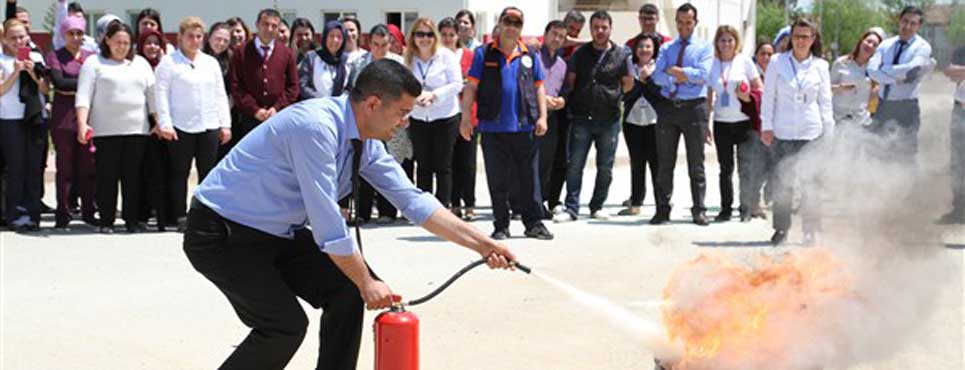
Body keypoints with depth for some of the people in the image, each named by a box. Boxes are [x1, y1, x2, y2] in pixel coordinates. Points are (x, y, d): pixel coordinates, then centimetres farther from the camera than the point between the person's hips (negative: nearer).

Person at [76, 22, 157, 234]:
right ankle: (106, 221, 5)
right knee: (107, 177, -2)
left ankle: (132, 220, 8)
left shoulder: (140, 64, 17)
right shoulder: (94, 63, 5)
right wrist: (82, 124, -15)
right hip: (105, 131, -3)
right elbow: (83, 95, -3)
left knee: (133, 177, 2)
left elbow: (152, 94, 15)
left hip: (137, 130, 3)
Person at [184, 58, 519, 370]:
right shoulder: (316, 127, -29)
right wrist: (367, 282, -17)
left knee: (347, 291, 0)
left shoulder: (367, 145, -1)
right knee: (286, 326, -18)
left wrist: (482, 244, -1)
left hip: (277, 234, 9)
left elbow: (413, 200, 4)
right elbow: (327, 225, -28)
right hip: (222, 234, -9)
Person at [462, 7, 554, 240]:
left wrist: (542, 117, 3)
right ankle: (501, 226, 13)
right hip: (493, 127, -1)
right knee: (497, 180, 5)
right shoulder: (484, 54, 4)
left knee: (529, 179, 4)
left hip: (525, 126, 1)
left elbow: (539, 88, 12)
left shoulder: (529, 55, 10)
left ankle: (533, 223, 11)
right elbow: (471, 86, 3)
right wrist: (466, 117, -4)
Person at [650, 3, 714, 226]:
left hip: (694, 107, -2)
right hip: (668, 107, 3)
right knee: (665, 163, 4)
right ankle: (662, 210, 8)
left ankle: (699, 211, 4)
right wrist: (683, 76, -15)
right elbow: (658, 77, -2)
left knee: (696, 164, 1)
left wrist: (674, 70, -9)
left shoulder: (704, 48, 6)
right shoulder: (666, 48, 13)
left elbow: (702, 74, -11)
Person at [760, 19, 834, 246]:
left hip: (811, 133, 0)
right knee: (783, 182, -1)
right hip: (783, 133, 0)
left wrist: (829, 133, 6)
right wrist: (766, 126, 0)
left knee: (810, 183, -1)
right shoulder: (777, 63, 5)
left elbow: (825, 101, 10)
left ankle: (811, 232, 7)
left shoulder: (820, 66, 7)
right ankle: (781, 229, 10)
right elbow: (768, 96, 6)